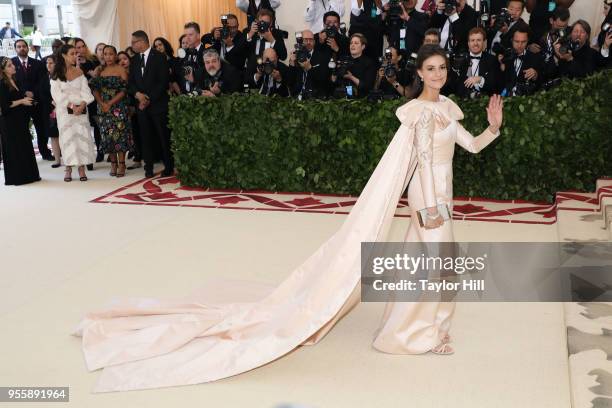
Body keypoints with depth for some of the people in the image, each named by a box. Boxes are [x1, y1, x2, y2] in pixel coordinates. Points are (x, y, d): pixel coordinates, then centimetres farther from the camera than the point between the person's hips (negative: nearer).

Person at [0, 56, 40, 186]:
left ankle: (27, 174, 18)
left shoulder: (14, 81, 12)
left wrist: (28, 100, 5)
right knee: (13, 149, -2)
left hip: (20, 120, 8)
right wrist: (22, 101, -17)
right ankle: (15, 177, 6)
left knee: (25, 147, 10)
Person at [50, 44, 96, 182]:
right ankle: (68, 169, 2)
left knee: (82, 136, -3)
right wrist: (71, 106, -15)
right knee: (67, 137, -2)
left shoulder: (79, 71, 9)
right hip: (65, 110, -2)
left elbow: (85, 90, 2)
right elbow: (57, 93, -6)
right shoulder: (56, 74, 1)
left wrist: (82, 105, -14)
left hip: (81, 109, 2)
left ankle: (81, 169, 0)